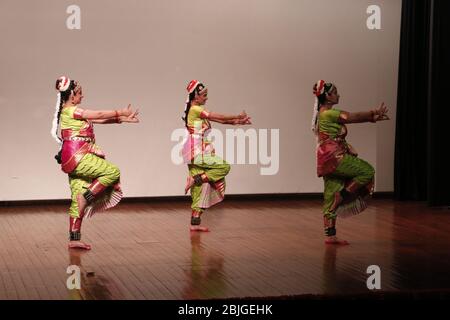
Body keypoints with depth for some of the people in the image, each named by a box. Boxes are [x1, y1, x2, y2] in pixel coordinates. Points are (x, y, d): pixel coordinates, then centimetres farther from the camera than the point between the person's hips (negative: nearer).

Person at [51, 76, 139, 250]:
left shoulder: (74, 113, 20)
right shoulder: (70, 110, -9)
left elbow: (98, 120, 16)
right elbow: (98, 115, -8)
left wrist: (122, 118, 10)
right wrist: (120, 112, 3)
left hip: (76, 160, 10)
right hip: (76, 157, -10)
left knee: (78, 199, 7)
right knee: (113, 172, -11)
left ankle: (74, 239, 6)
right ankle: (86, 197, -8)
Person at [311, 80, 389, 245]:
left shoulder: (327, 113, 19)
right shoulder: (328, 113, -12)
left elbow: (351, 118, 17)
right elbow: (351, 117, -16)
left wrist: (373, 116, 10)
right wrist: (374, 113, -5)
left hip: (329, 159, 10)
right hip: (334, 157, -10)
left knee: (331, 197, 8)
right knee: (367, 171, -1)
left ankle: (330, 236, 9)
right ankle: (343, 195, -1)